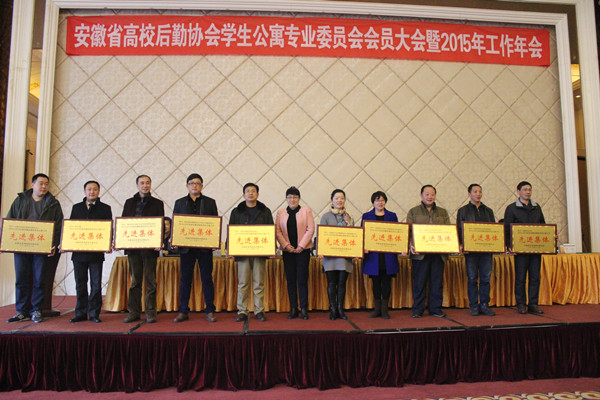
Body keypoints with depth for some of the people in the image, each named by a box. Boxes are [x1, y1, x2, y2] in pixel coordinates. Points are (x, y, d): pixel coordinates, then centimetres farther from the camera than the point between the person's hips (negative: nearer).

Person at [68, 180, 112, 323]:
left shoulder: (105, 208, 7)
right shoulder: (76, 208, 14)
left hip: (96, 253, -2)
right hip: (78, 252, 2)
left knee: (96, 284, 1)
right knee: (80, 284, 8)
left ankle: (94, 313, 10)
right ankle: (80, 313, 17)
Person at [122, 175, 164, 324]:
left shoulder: (157, 203, 6)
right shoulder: (129, 202, 14)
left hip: (150, 247, -2)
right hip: (132, 247, 3)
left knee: (150, 281, 1)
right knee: (135, 281, 9)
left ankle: (150, 312, 8)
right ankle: (134, 312, 17)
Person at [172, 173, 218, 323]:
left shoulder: (210, 202, 9)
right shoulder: (179, 203, 13)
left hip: (205, 247, -1)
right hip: (186, 247, 1)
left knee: (207, 279, 2)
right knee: (185, 279, 6)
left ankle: (210, 311, 10)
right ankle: (183, 312, 15)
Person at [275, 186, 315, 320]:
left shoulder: (306, 210, 4)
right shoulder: (281, 213, 11)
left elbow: (310, 230, -2)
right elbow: (277, 231, 5)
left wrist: (301, 246, -8)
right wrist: (286, 245, -7)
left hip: (303, 249, -2)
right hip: (287, 250, 2)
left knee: (302, 279, -4)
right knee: (290, 280, 3)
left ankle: (304, 308, 5)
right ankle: (293, 308, 11)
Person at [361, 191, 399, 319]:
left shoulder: (392, 216, 11)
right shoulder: (366, 216, 8)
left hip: (388, 255, 1)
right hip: (373, 255, 0)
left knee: (386, 282, 3)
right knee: (376, 282, 6)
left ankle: (384, 310, 13)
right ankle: (377, 309, 17)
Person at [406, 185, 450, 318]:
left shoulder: (443, 212, 17)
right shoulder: (413, 212, 9)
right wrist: (411, 246, -15)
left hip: (438, 253, 3)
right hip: (420, 253, -3)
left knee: (437, 282, 6)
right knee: (419, 282, 0)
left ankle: (436, 308, 17)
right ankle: (417, 309, 10)